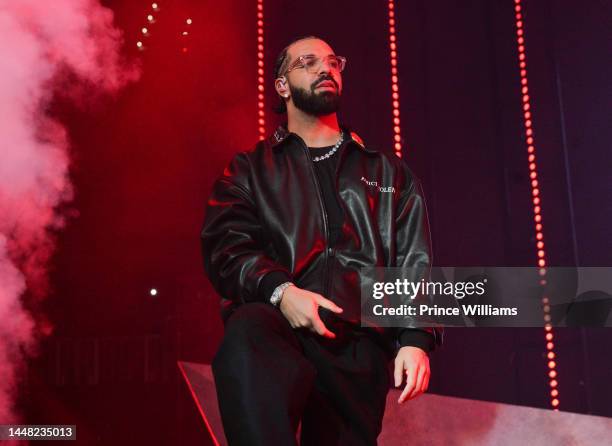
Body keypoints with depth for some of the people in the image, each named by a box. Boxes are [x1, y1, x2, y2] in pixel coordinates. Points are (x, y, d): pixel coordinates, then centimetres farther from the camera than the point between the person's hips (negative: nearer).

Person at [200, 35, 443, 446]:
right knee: (249, 333, -36)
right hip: (279, 323, -2)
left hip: (359, 342, 3)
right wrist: (279, 290, -17)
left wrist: (416, 339, -3)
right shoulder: (251, 169, 18)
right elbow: (225, 246, 3)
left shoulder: (390, 173, 23)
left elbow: (414, 263, 14)